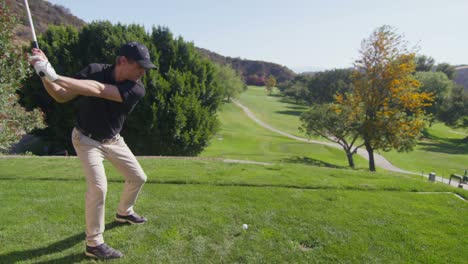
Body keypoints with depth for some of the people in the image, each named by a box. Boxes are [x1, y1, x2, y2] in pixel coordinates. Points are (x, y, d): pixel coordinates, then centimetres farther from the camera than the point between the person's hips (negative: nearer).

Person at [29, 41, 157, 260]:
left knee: (138, 178, 9)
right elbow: (61, 96, -13)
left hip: (113, 141, 3)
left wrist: (55, 76, -43)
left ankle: (124, 212, 38)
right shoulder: (94, 71, -20)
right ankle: (93, 243, -3)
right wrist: (44, 75, -30)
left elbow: (98, 90, -38)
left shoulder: (136, 89, -23)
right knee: (98, 186, -19)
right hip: (87, 140, -3)